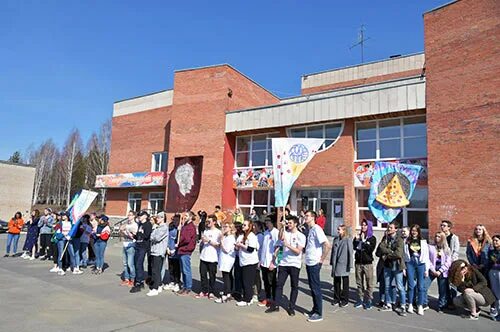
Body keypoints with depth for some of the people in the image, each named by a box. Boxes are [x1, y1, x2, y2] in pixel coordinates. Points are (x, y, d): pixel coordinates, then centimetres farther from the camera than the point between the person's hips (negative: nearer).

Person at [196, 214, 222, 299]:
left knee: (212, 276, 3)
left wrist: (209, 240, -16)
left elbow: (218, 244, -11)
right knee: (202, 274, 7)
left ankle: (211, 292, 15)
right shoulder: (205, 231, 12)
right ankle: (204, 291, 19)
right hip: (203, 256, 5)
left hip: (212, 258, -5)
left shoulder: (218, 232, -5)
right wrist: (202, 241, -3)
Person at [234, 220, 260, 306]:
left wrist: (241, 245, -11)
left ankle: (247, 300, 6)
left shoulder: (252, 236, -11)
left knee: (248, 282, -2)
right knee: (244, 281, 12)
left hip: (250, 262, -8)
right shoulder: (241, 236, 14)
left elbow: (251, 249, -19)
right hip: (243, 262, 8)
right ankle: (245, 298, 21)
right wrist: (237, 246, -3)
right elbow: (237, 248, 19)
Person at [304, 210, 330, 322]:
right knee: (312, 287, 16)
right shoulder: (309, 230, 12)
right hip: (308, 263, 9)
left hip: (314, 263, -9)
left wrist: (322, 259, -17)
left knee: (316, 288, 0)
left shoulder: (316, 229, -15)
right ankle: (315, 309, 28)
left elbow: (327, 245, -23)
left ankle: (319, 314, 10)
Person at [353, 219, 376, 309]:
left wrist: (364, 241, -14)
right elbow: (354, 247, 3)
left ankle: (369, 300, 9)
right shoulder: (358, 236, 9)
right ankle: (360, 299, 20)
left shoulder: (372, 238, -1)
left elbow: (370, 249, -14)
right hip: (358, 262, 4)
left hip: (367, 263, -4)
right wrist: (356, 240, -11)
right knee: (359, 282, 10)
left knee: (369, 283, 0)